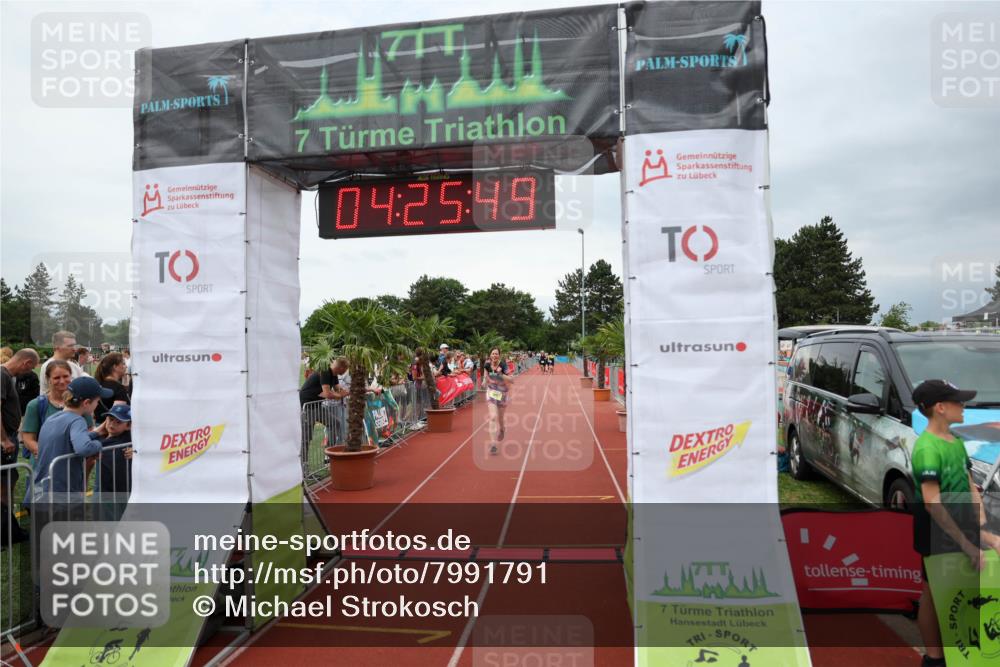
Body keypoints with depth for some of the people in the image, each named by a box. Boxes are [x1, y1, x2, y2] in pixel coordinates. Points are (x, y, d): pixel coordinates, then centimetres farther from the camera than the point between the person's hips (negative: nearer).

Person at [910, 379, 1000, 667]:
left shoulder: (956, 442, 5)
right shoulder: (927, 447, -23)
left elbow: (970, 487, 8)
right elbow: (932, 503, -26)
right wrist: (966, 544, -25)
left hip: (960, 526, 8)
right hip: (937, 532, -8)